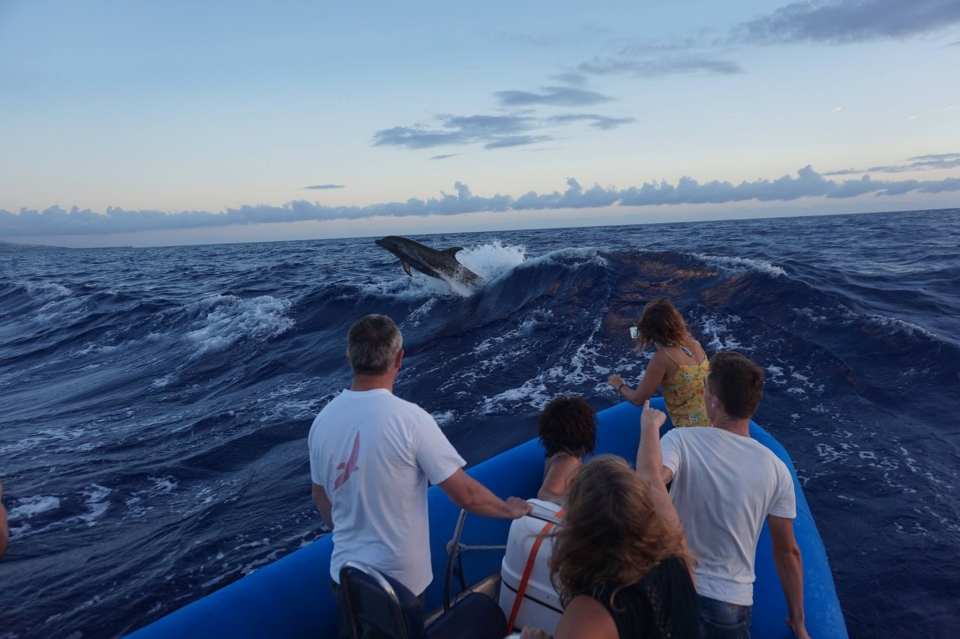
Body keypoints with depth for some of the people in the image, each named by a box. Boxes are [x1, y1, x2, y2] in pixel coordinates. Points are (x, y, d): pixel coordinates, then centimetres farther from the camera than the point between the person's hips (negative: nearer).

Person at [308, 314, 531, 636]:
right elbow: (465, 495, -18)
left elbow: (321, 498, 7)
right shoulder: (409, 419, -24)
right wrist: (510, 510, 0)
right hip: (398, 579, -4)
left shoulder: (323, 420, -8)